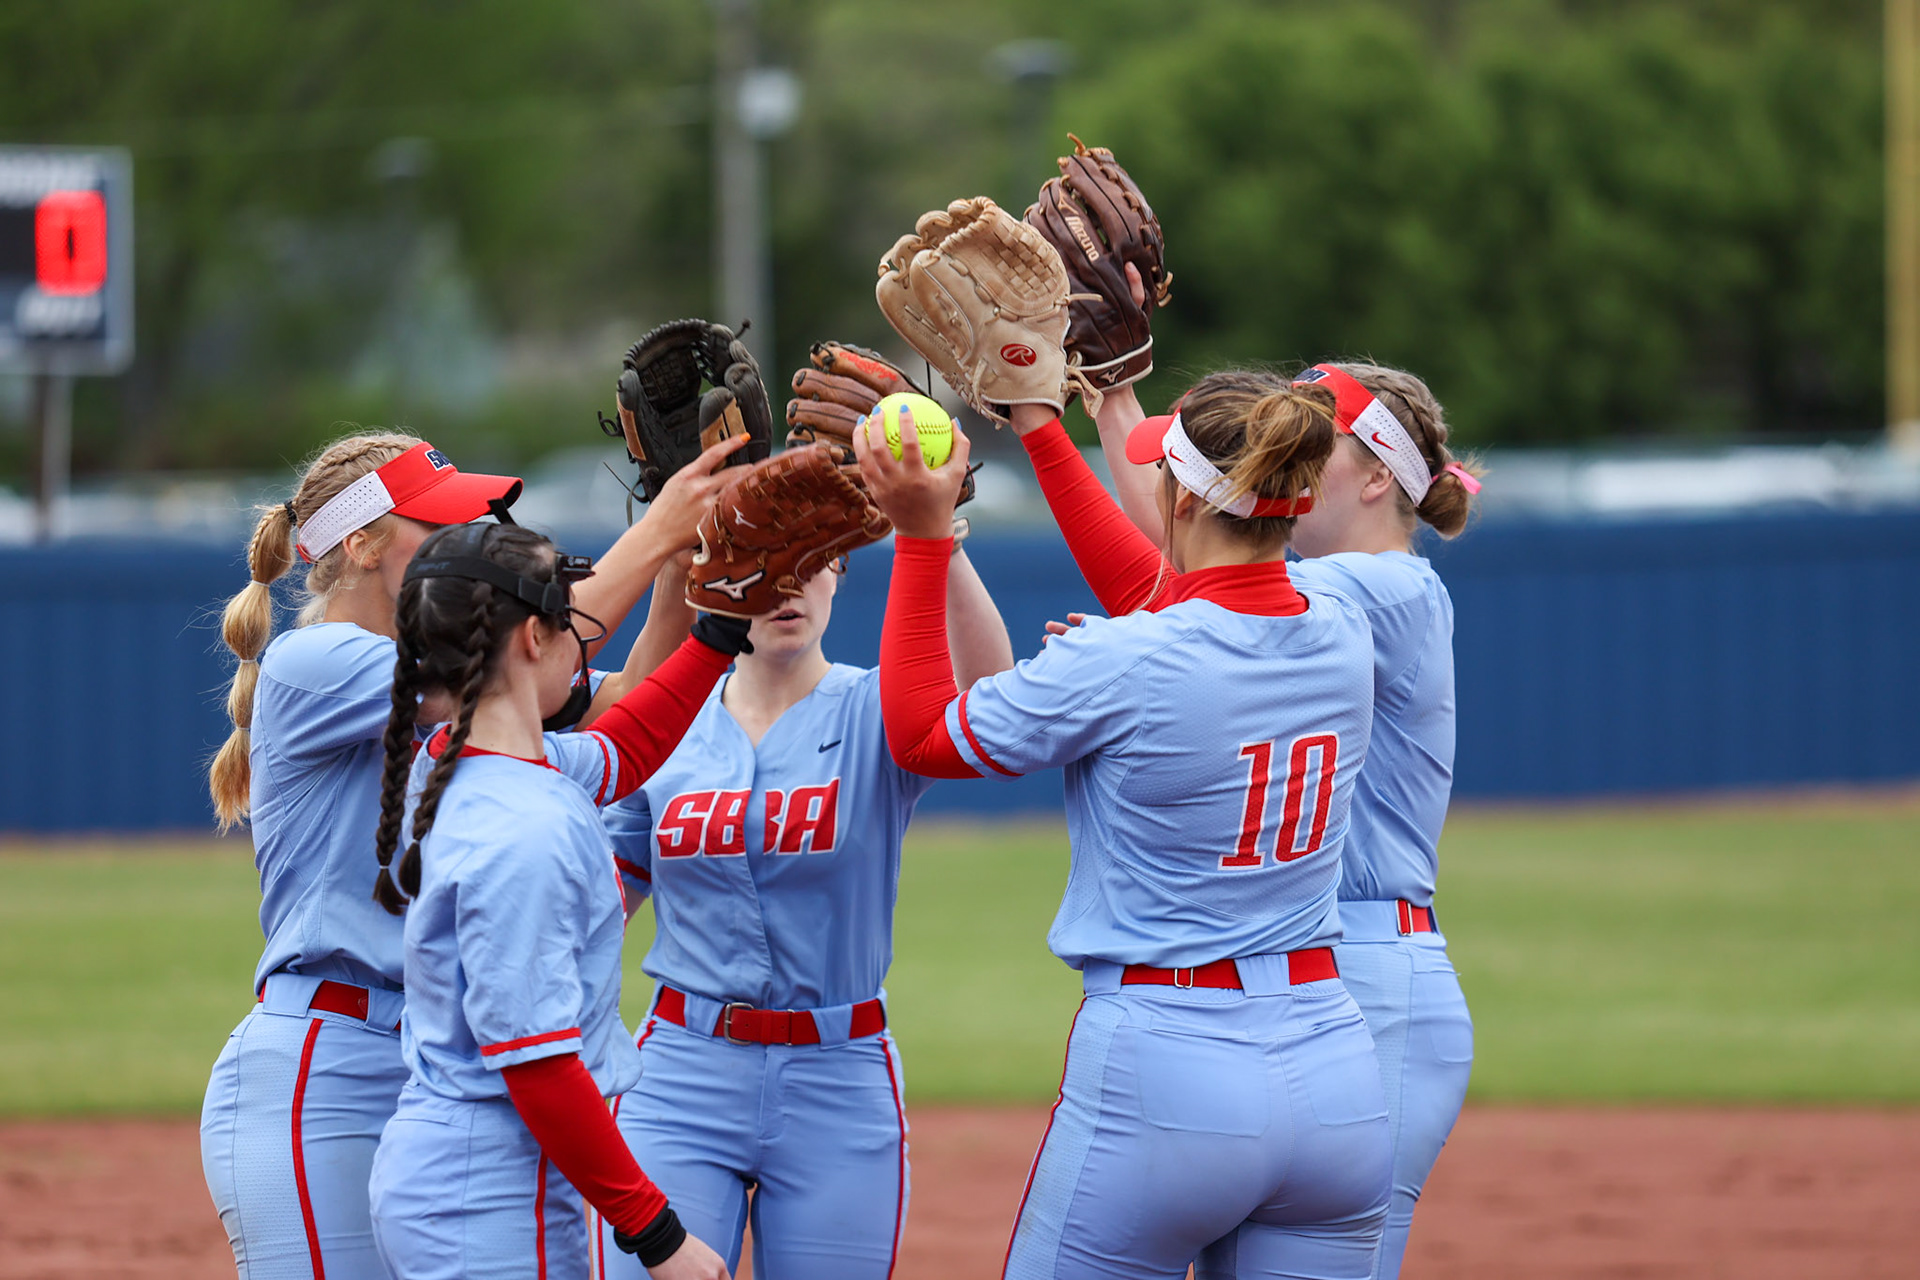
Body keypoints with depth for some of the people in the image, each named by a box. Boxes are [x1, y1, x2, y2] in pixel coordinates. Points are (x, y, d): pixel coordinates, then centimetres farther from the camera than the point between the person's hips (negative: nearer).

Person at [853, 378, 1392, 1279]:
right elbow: (1158, 596, 23)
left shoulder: (1120, 667, -14)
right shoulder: (1342, 639, 4)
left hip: (1161, 1077, -5)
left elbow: (919, 734, 1)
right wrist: (1038, 426, 28)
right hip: (1337, 1083, 5)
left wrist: (921, 534, 4)